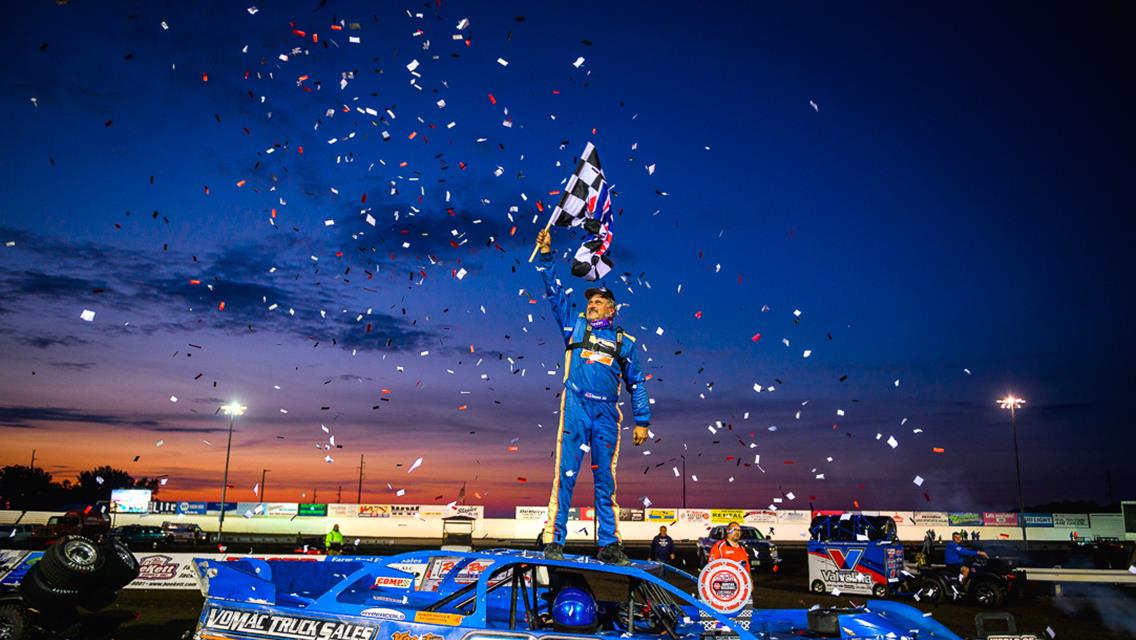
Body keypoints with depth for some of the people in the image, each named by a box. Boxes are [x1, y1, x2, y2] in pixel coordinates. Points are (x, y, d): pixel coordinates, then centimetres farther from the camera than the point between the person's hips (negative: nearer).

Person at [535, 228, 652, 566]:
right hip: (576, 408, -1)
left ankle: (609, 545, 7)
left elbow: (636, 383, 16)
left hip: (607, 414, 1)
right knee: (566, 474, -7)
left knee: (606, 479, 3)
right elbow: (555, 291, 13)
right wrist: (545, 255, 7)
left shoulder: (623, 342, 16)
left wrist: (642, 421, 10)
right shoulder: (575, 325, 14)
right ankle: (554, 541, -6)